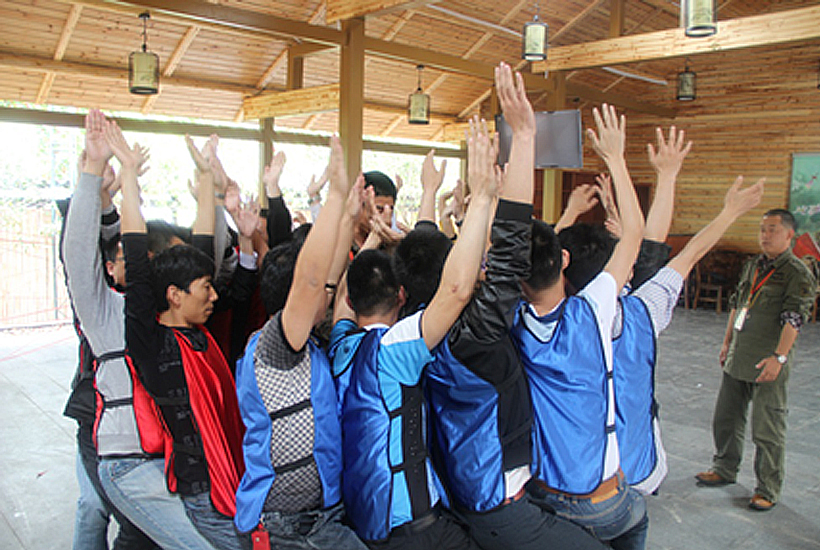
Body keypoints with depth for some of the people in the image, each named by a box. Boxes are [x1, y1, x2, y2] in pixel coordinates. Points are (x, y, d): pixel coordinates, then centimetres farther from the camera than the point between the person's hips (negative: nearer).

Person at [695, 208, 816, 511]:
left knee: (767, 429, 1)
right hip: (737, 359, 7)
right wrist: (727, 342, 20)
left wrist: (779, 356, -27)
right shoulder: (752, 266, 12)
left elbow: (793, 318, -19)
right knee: (726, 418, 17)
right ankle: (725, 469, 35)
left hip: (768, 363, -7)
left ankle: (768, 489, 16)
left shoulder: (798, 273, -10)